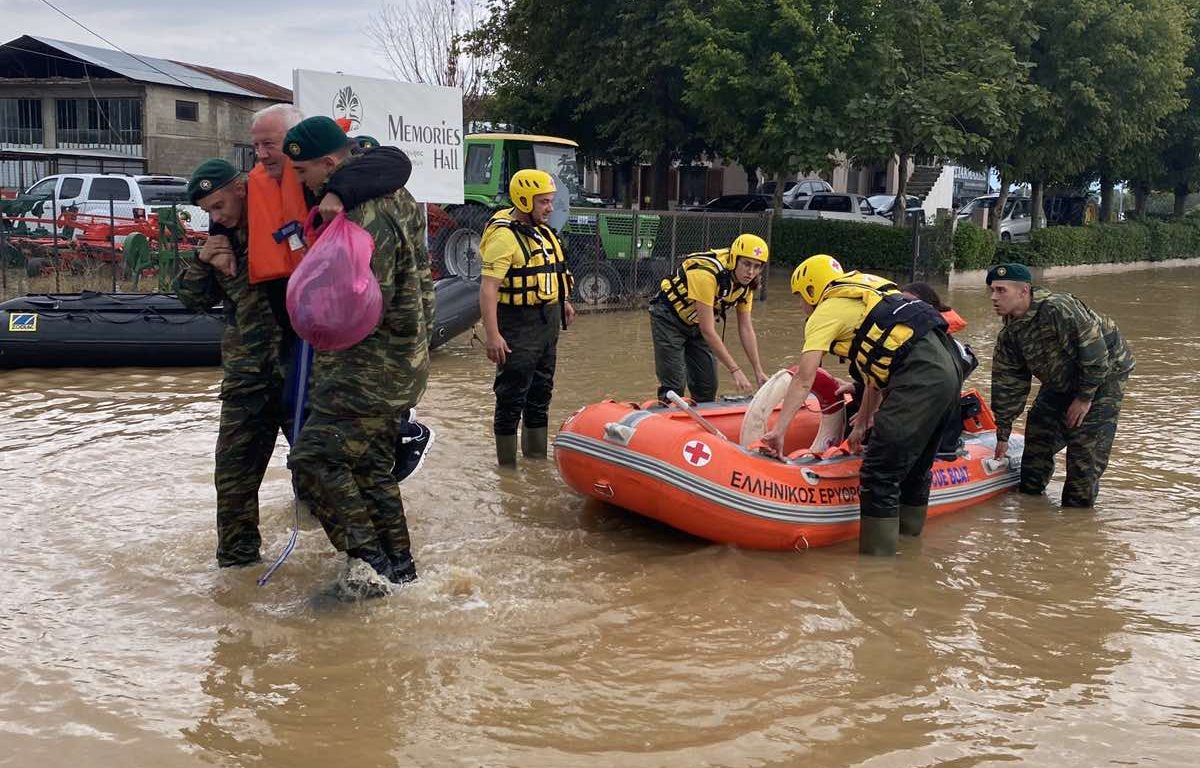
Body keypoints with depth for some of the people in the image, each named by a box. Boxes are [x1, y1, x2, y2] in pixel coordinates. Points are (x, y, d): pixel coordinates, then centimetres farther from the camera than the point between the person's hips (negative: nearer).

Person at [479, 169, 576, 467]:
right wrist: (492, 335, -31)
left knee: (541, 392, 19)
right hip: (519, 327, -9)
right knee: (512, 398, -1)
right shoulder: (504, 235, -19)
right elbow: (488, 288, -26)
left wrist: (562, 301, 23)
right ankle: (507, 465, 9)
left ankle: (536, 457, 32)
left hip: (548, 321, 9)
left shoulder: (541, 229, 9)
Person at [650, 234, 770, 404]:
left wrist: (758, 371, -8)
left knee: (707, 387, 5)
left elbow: (746, 329, -4)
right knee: (673, 388, -13)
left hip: (696, 323, 7)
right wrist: (735, 370, -33)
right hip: (669, 318, -7)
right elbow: (708, 331, -34)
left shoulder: (746, 282, -11)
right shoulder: (706, 274, -35)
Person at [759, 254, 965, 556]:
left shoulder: (825, 312, 5)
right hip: (948, 366, 9)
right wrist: (865, 421, 35)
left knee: (879, 475, -7)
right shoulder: (862, 298, 29)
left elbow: (804, 378, -6)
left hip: (920, 378, -9)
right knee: (914, 469, 21)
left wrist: (779, 429, -7)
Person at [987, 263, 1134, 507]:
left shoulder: (1058, 309, -34)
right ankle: (1029, 494, 22)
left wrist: (1085, 397, -21)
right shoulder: (1008, 336, -8)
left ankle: (1078, 506, 0)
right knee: (1038, 432, 6)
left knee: (1085, 444, -12)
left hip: (1104, 374, -7)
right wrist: (1002, 434, 2)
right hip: (1063, 381, 7)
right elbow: (1007, 384, 0)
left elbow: (1095, 353, -30)